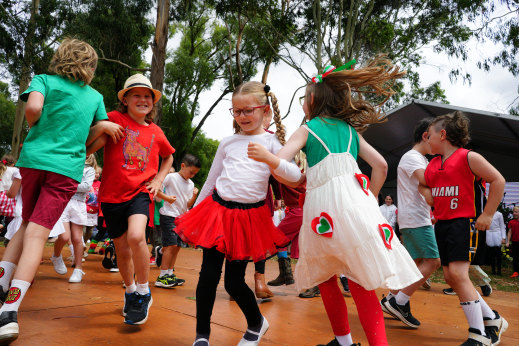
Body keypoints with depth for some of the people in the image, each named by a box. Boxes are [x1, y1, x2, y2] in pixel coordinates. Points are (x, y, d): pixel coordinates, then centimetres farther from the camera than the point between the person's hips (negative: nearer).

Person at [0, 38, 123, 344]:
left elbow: (33, 107, -11)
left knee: (29, 225, 21)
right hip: (68, 169, -1)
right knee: (37, 232, -7)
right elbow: (103, 135, 20)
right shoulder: (95, 96, 14)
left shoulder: (44, 80, 9)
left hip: (33, 159, 1)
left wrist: (34, 126, 10)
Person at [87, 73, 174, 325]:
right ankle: (130, 291, 39)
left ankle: (143, 293, -4)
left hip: (140, 193, 0)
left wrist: (159, 179, 12)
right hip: (112, 194, 0)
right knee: (123, 250, 10)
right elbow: (88, 146, -6)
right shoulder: (115, 119, -1)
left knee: (136, 236, -26)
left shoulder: (155, 132, 8)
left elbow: (168, 156, 26)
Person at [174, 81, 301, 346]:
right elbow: (211, 180, 17)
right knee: (209, 275, 0)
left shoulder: (272, 142, 2)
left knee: (234, 282, 2)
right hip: (217, 210, 3)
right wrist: (193, 212, 19)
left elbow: (295, 175, -13)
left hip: (249, 216, -3)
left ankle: (257, 323, 31)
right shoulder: (228, 143, 10)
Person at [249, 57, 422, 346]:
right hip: (354, 201, 4)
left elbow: (281, 161, -6)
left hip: (323, 207, -3)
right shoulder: (351, 131, 20)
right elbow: (381, 165, 16)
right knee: (361, 283, 4)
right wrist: (370, 199, 21)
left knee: (325, 278, 15)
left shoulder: (307, 129, 8)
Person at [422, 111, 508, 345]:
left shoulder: (468, 157, -7)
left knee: (458, 273, -16)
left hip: (463, 223, -8)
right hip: (442, 225, 8)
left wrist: (487, 215, -10)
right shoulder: (432, 165, 14)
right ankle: (492, 321, 25)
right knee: (450, 277, 7)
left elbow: (498, 180, -8)